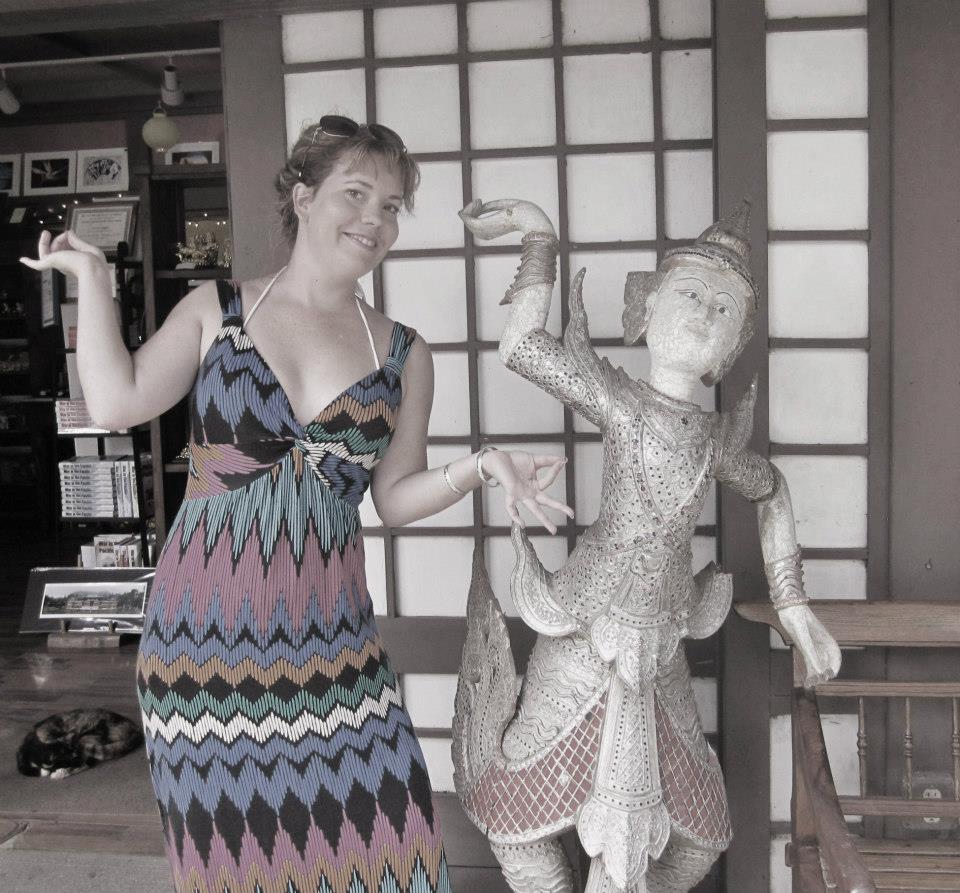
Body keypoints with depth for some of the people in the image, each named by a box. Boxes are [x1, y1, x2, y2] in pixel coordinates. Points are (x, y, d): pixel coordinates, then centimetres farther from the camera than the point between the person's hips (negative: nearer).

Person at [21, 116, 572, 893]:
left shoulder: (403, 355, 5)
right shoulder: (214, 311, 3)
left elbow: (395, 496, 8)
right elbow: (116, 404, -8)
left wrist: (478, 466, -8)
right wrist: (93, 277, -2)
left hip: (329, 645, 1)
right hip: (203, 639, -1)